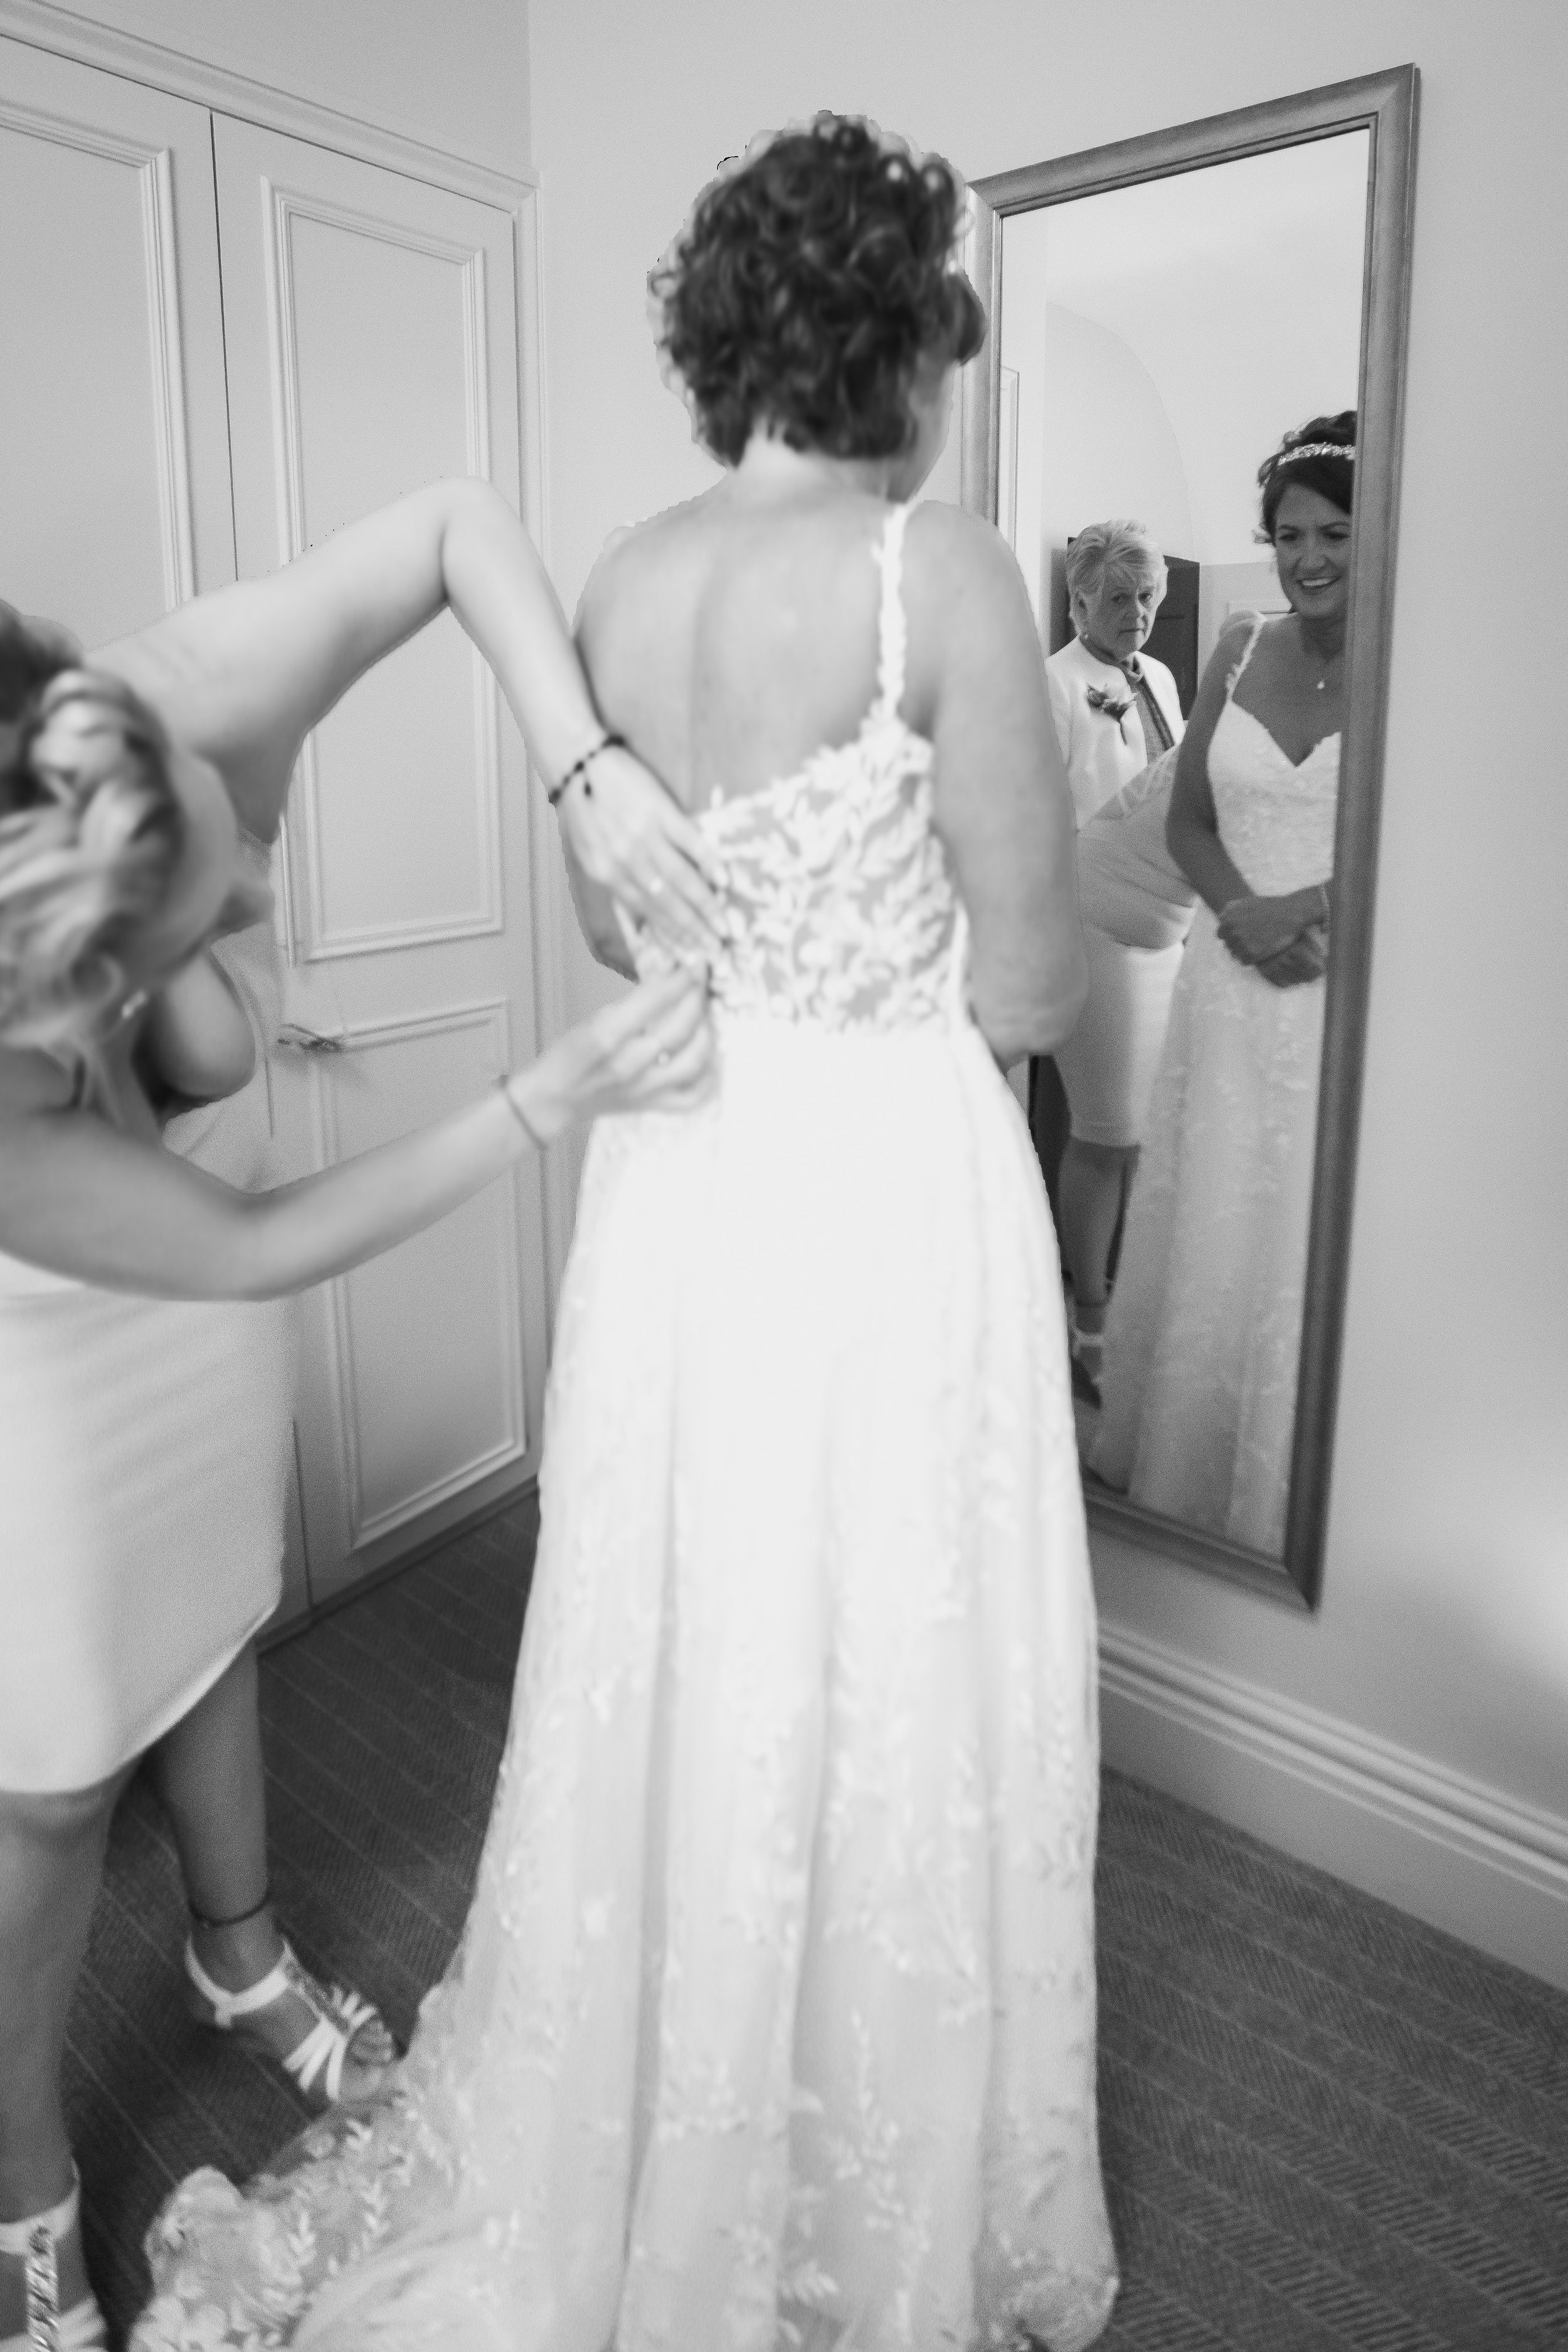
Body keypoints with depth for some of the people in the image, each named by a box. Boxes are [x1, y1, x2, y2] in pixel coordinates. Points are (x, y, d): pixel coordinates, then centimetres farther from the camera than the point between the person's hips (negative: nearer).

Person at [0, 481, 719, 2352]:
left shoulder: (207, 695, -35)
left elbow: (461, 518, -23)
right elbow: (259, 1250, -30)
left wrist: (588, 771, -37)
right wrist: (559, 1093, -30)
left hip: (202, 1288, 5)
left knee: (211, 1626, 25)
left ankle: (240, 1952, 55)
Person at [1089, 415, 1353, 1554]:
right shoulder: (1241, 651, 8)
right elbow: (1188, 819, 8)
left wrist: (1313, 904, -19)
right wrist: (1245, 912, -9)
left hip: (1350, 999, -4)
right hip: (1232, 990, 4)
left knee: (1314, 1261, 3)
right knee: (1205, 1240, 12)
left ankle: (1291, 1522, 21)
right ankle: (1176, 1483, 30)